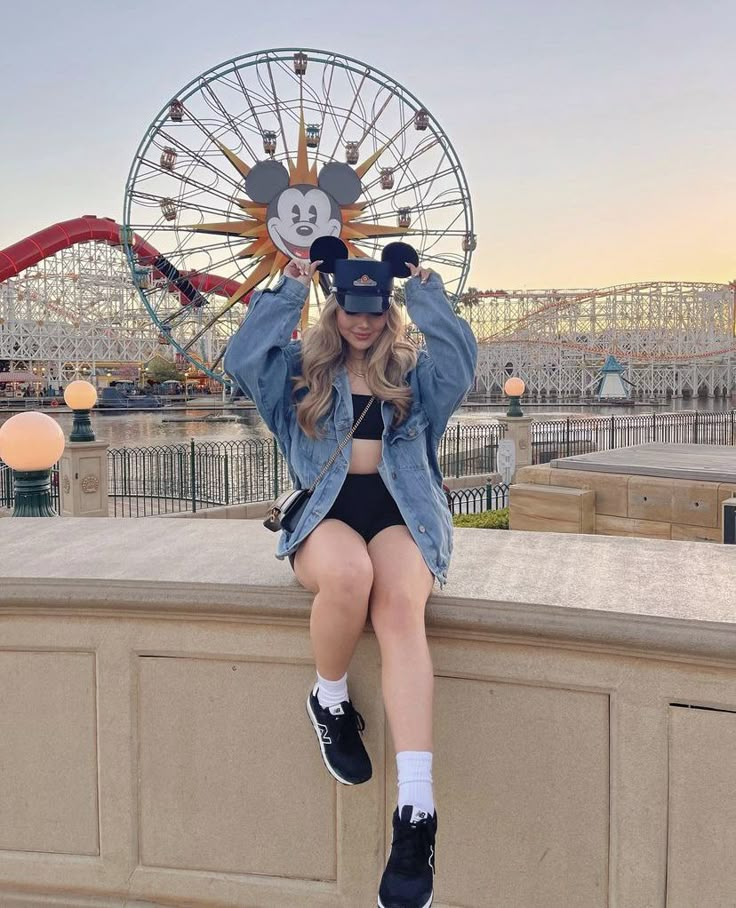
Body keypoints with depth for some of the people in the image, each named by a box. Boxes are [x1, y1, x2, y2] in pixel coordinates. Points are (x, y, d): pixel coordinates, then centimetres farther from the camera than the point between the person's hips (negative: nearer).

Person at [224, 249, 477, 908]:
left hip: (401, 511, 0)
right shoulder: (301, 369, 17)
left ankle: (417, 812, -40)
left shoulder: (415, 373, 17)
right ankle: (330, 700, -6)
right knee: (348, 573, -39)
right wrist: (288, 291, 3)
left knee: (399, 607, -34)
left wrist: (427, 294, 4)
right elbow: (241, 359, 1)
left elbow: (462, 364, -3)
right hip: (325, 512, 0)